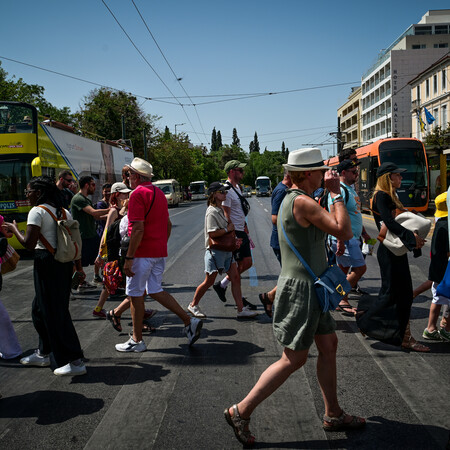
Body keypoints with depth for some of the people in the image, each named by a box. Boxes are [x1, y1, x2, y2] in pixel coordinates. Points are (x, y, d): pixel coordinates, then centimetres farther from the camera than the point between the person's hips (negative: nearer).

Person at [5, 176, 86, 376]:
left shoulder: (37, 211, -10)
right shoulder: (63, 211, 13)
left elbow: (29, 244, -17)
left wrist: (14, 230, 0)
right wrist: (78, 267, 16)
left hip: (46, 262, -8)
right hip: (65, 262, 9)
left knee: (54, 313, -2)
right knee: (40, 309, 22)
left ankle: (74, 362, -1)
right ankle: (43, 354, 34)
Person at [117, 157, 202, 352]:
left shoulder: (138, 194, -13)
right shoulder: (159, 193, 15)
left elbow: (138, 229, -21)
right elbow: (168, 224, 19)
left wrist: (129, 258, -20)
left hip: (143, 253, -8)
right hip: (160, 252, 8)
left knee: (136, 294, 4)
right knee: (155, 291, 16)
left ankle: (136, 341, 13)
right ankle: (189, 321, 7)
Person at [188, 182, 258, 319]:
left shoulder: (221, 210, 13)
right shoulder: (211, 212, -16)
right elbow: (212, 233, -24)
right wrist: (227, 229, -16)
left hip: (226, 250, 8)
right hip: (215, 251, -8)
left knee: (235, 278, 3)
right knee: (209, 281, 1)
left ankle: (241, 309, 8)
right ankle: (193, 305, 19)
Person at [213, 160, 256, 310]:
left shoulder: (237, 187, 14)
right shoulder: (227, 190, -16)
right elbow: (226, 216, -20)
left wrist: (246, 230, 23)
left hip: (242, 232, 10)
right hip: (234, 233, -10)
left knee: (248, 263, 12)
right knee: (240, 266, -3)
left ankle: (222, 285, 22)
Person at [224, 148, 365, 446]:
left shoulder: (291, 199, 13)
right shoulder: (302, 202, -19)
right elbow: (344, 231, -21)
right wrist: (335, 193, -14)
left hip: (309, 287, 10)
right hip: (301, 287, -10)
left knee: (329, 345, 16)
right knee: (294, 359, -3)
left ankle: (334, 415, 29)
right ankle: (241, 411, 6)